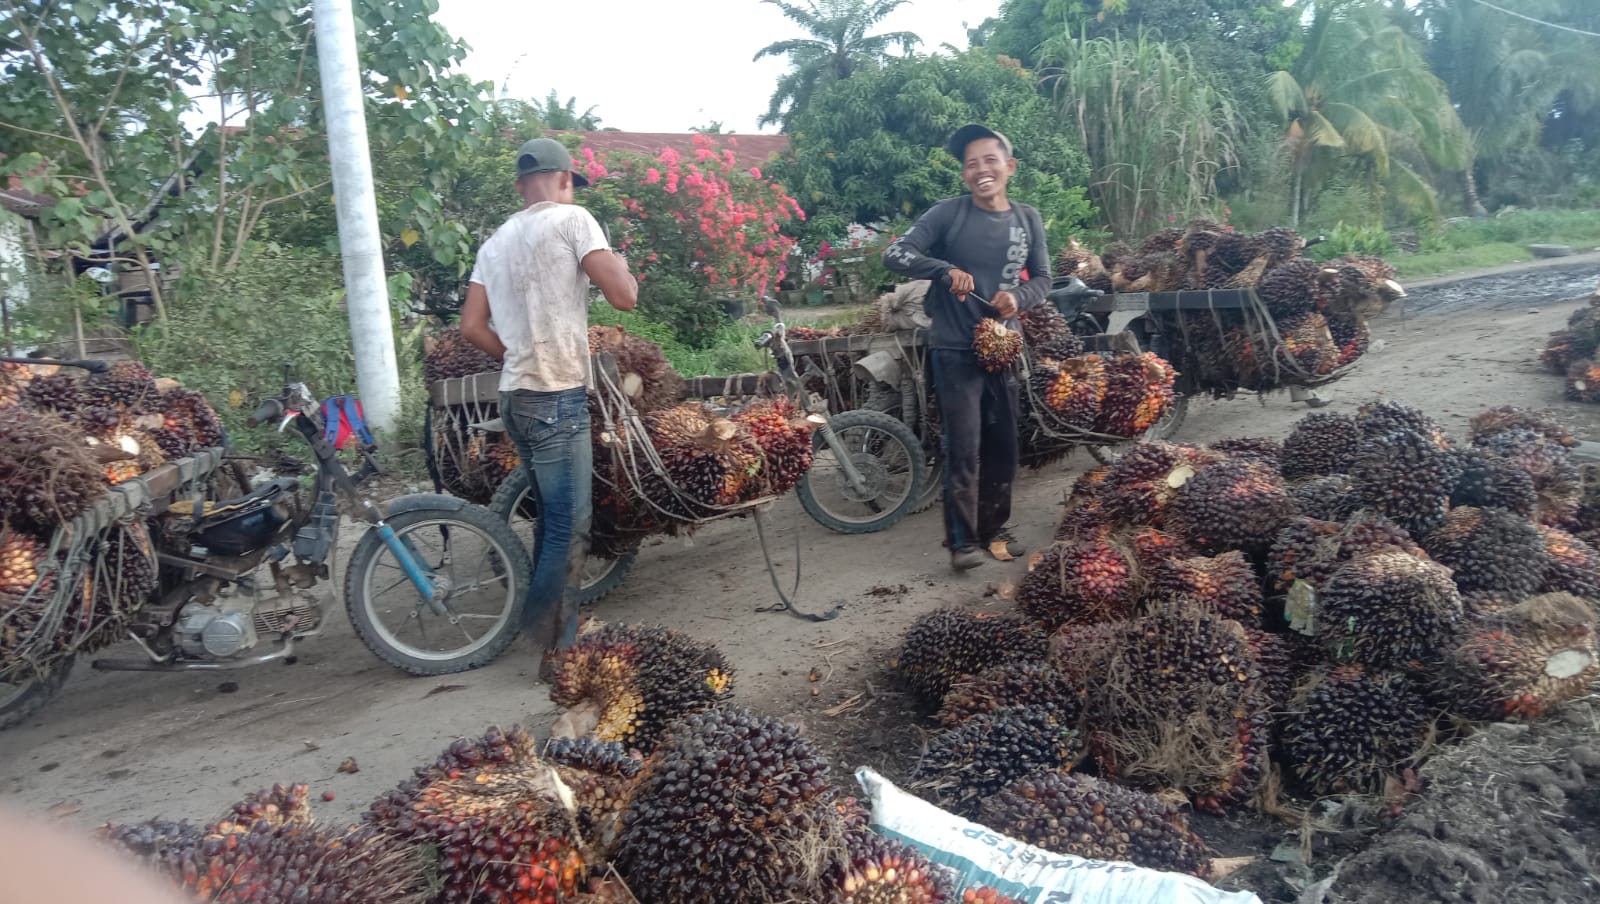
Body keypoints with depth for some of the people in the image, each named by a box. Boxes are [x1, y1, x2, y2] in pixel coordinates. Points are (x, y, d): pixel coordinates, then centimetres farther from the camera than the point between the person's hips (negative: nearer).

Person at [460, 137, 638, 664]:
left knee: (552, 519, 18)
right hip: (558, 397, -8)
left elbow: (472, 328, 12)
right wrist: (619, 264, 9)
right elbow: (623, 298, -11)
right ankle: (555, 650, -2)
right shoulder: (572, 219, -4)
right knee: (570, 527, -5)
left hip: (516, 397, 8)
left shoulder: (496, 242, 17)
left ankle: (551, 634, 26)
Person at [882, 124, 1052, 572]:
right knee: (964, 448, -5)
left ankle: (996, 530, 26)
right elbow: (895, 253, -10)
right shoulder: (949, 213, -6)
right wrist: (946, 270, -25)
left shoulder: (1028, 219, 6)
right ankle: (963, 541, 4)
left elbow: (1042, 278, 12)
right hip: (955, 349, -4)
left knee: (1003, 445, 11)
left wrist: (1018, 296, -11)